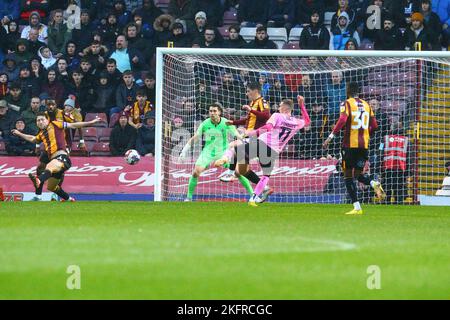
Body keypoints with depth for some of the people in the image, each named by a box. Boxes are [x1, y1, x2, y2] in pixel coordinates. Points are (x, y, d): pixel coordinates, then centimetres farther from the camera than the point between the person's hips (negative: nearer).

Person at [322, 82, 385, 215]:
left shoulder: (347, 103, -4)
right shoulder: (366, 105, 12)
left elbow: (342, 120, -20)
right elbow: (374, 126, 10)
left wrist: (330, 137, -21)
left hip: (350, 144, -5)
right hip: (364, 144, 5)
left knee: (348, 175, 4)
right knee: (358, 175, 15)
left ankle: (357, 207, -4)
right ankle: (374, 183, -18)